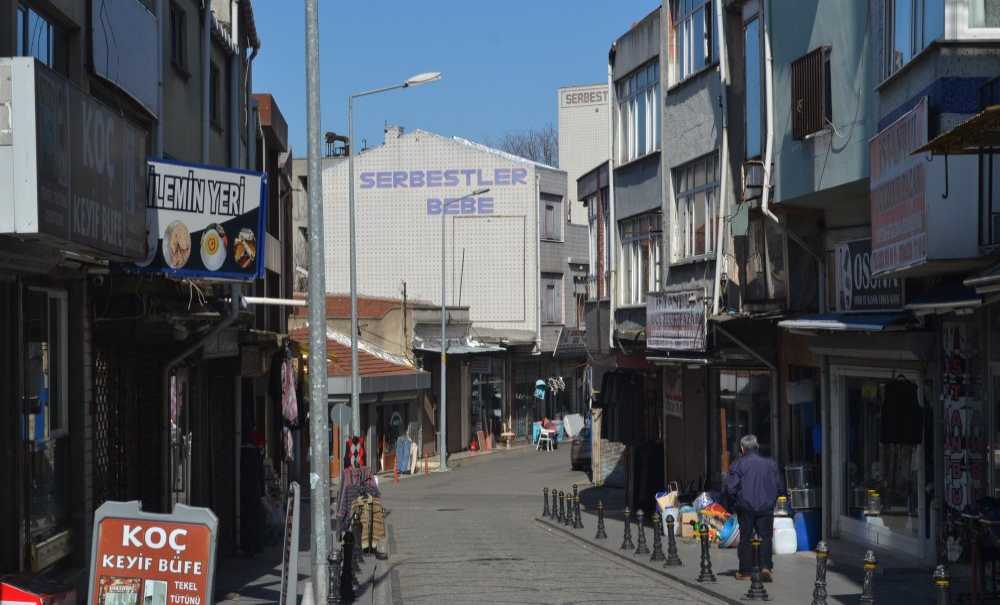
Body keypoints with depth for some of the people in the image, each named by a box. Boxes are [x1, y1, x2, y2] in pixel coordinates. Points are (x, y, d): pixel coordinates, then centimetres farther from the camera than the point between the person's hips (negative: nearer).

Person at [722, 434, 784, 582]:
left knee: (746, 539, 6)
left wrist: (730, 505, 6)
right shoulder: (770, 464, 5)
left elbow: (730, 489, -9)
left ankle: (745, 571, 9)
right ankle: (766, 567, -12)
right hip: (766, 507, 2)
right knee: (766, 537, 5)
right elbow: (780, 487, 10)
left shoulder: (738, 465, -5)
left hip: (745, 508, -2)